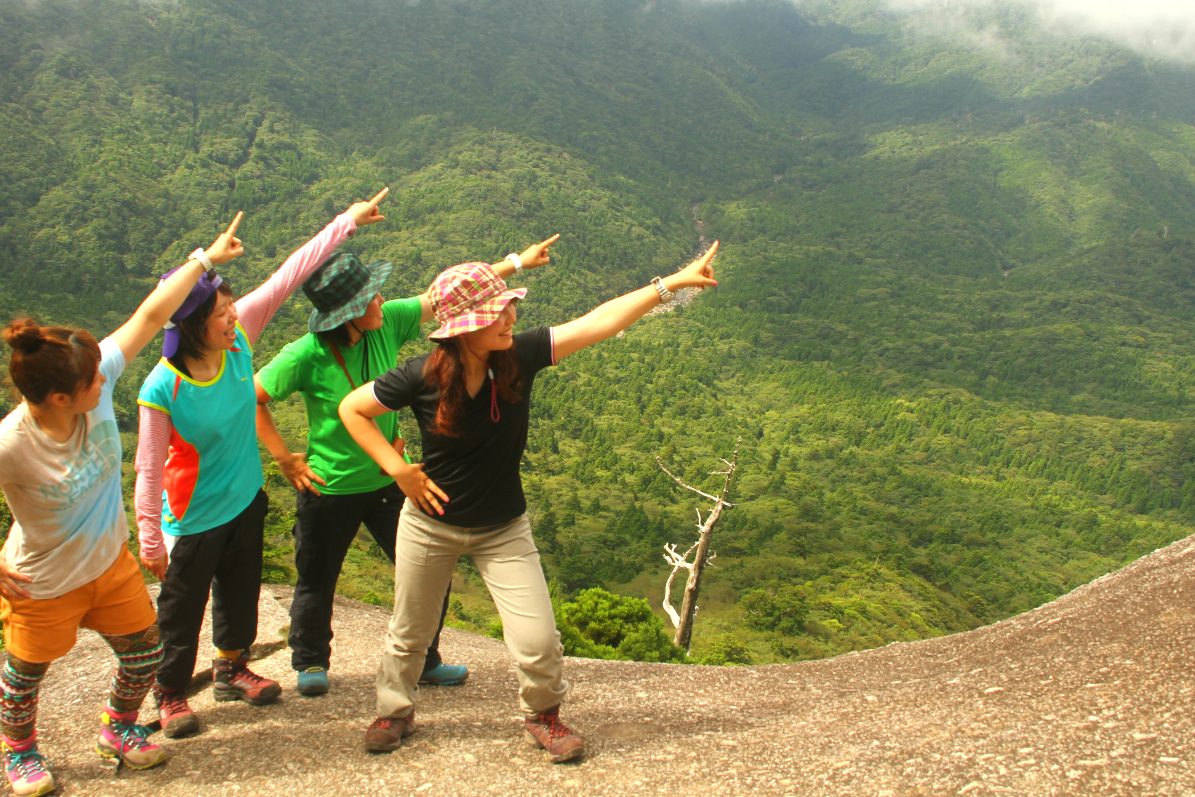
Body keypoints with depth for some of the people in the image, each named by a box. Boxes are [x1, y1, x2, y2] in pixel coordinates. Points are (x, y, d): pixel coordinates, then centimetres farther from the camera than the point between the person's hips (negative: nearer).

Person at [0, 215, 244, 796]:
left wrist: (204, 258, -13)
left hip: (111, 563, 5)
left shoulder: (96, 378, -24)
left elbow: (149, 317, -18)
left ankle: (119, 729, 46)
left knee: (144, 655, 15)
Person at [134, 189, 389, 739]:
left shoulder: (239, 336, -16)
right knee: (182, 607, 11)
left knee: (242, 591, 23)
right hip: (195, 517, -6)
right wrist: (151, 541, -14)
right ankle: (171, 693, 34)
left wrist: (348, 221, -9)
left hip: (247, 498, 6)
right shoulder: (162, 389, -28)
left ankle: (232, 669, 46)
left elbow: (289, 276, -12)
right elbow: (150, 470, -20)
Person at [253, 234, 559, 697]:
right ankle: (311, 663, 41)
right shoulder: (306, 356, -22)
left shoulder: (387, 323, -10)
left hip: (390, 480, 4)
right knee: (317, 581, 14)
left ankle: (423, 662, 28)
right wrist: (284, 458, -11)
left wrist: (516, 263, -4)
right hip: (329, 487, -4)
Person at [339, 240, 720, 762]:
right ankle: (394, 712, 47)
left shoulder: (520, 356, -16)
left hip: (503, 530, 1)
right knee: (410, 633, 17)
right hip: (430, 525, -1)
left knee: (538, 641, -5)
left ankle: (542, 716, 27)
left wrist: (672, 284, -21)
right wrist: (399, 470, -12)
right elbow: (352, 409, -7)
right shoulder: (423, 376, -20)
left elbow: (598, 322, -19)